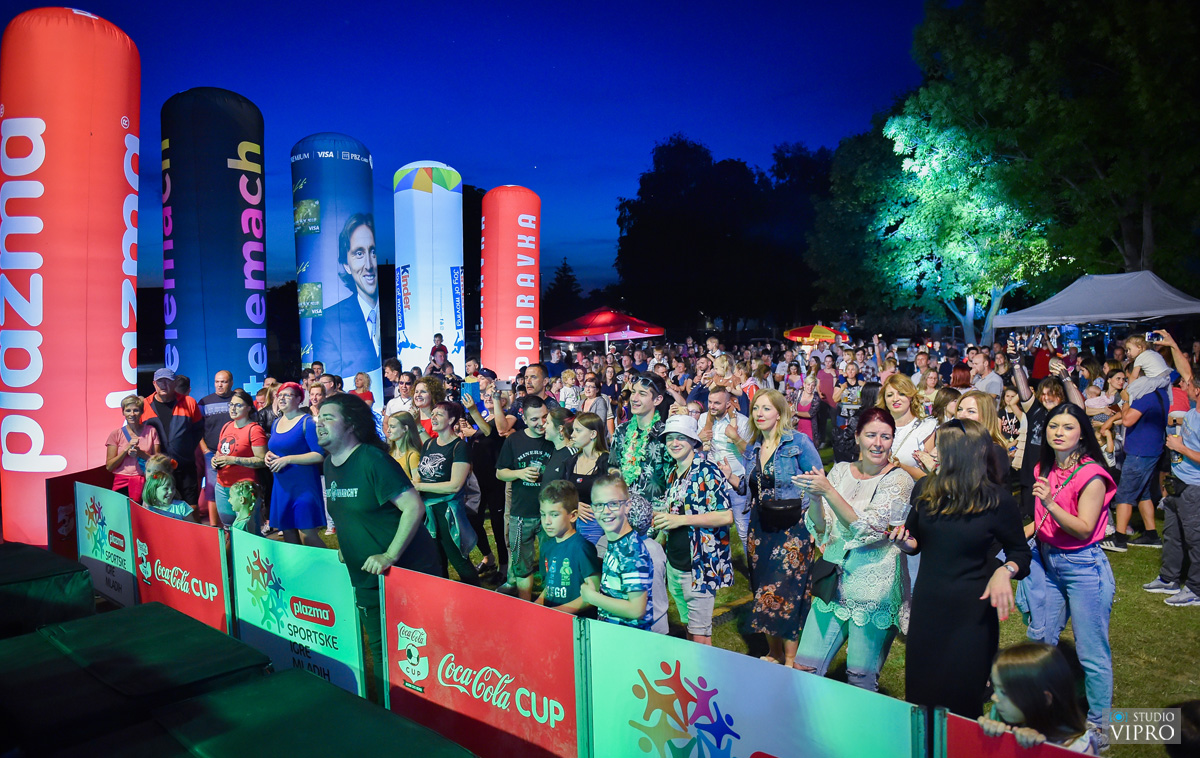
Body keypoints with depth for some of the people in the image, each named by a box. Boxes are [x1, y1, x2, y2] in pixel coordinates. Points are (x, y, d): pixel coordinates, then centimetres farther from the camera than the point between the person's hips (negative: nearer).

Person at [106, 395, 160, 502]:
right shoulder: (116, 434, 7)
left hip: (146, 484, 0)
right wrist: (126, 449, -8)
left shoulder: (151, 431, 8)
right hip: (123, 484, 0)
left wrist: (141, 453, -10)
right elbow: (109, 466, 3)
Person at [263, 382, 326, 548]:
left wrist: (288, 459, -20)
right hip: (282, 486, 7)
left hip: (304, 485, -7)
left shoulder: (307, 422, -10)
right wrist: (269, 455, 3)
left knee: (308, 535, -9)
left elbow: (320, 455, -18)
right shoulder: (276, 423, 13)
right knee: (288, 534, 12)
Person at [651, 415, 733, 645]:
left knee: (700, 635, -2)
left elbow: (726, 516, -19)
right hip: (675, 563, 7)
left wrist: (680, 520, -19)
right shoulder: (672, 475, 13)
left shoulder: (707, 471, -11)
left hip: (700, 565, -7)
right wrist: (661, 519, 5)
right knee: (687, 627, 16)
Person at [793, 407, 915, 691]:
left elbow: (866, 528, -20)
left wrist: (828, 491, -26)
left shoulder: (899, 480, -8)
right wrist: (815, 497, -18)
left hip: (873, 590, -4)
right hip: (834, 583, 4)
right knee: (803, 668, 7)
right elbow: (819, 528, 2)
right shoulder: (840, 471, 5)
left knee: (861, 679, 6)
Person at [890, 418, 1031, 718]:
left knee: (962, 699, 9)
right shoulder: (925, 489, -1)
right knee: (919, 693, 14)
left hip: (972, 611, -3)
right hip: (927, 606, 4)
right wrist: (905, 541, -12)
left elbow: (1021, 551, 1)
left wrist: (1005, 570, -19)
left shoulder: (997, 500, -11)